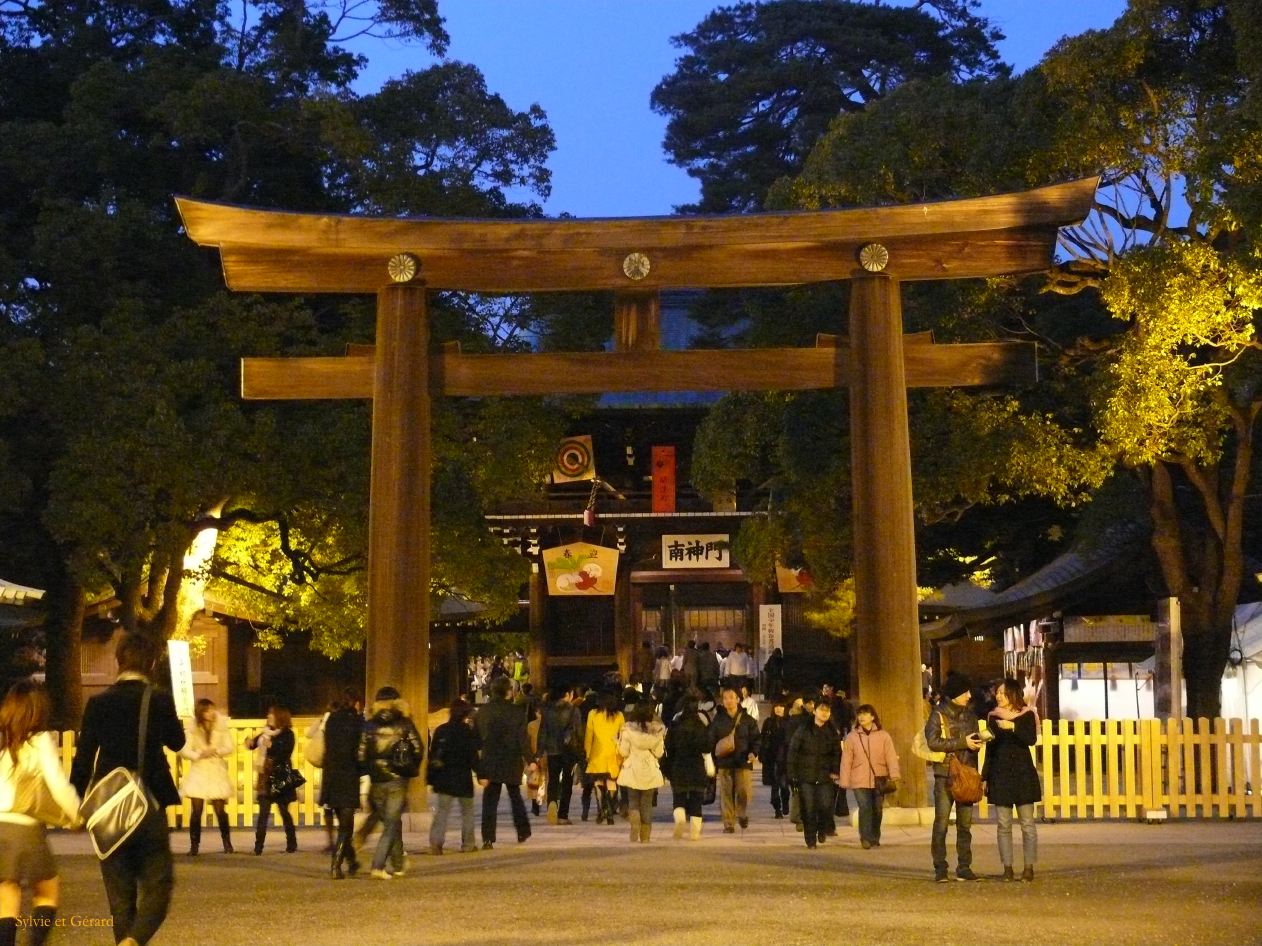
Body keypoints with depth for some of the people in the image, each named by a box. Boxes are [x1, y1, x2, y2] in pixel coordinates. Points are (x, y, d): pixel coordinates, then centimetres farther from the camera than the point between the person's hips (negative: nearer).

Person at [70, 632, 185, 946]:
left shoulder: (98, 703, -2)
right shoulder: (160, 700, -6)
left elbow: (83, 759, -1)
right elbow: (177, 742, 10)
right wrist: (176, 718, 28)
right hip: (150, 807, -2)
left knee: (120, 892, 12)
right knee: (157, 885, 4)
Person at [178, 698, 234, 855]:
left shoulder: (221, 727, 1)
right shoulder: (192, 729, -1)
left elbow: (229, 747, 0)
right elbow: (184, 750, -5)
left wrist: (215, 751, -17)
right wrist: (199, 755, -21)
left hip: (217, 772, 0)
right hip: (198, 772, 0)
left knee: (220, 810, -1)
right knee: (196, 810, -5)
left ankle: (227, 843, 11)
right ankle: (194, 845, 2)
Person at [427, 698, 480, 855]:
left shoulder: (440, 730, 3)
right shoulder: (468, 732, -8)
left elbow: (432, 755, 5)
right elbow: (473, 756, -10)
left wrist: (430, 777, 10)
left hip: (443, 778, 3)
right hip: (463, 778, -3)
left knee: (441, 811, 2)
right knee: (467, 811, 13)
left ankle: (435, 842, -13)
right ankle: (468, 844, 15)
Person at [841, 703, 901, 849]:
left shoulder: (883, 736, 5)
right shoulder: (852, 737, 4)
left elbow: (891, 756, -2)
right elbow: (846, 760, 3)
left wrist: (894, 775, -14)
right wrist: (844, 781, -1)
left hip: (879, 781, 1)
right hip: (860, 781, -1)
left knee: (877, 810, 7)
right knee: (865, 808, -13)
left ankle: (875, 839, 21)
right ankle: (866, 839, -8)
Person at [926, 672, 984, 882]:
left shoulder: (969, 715, 13)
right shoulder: (938, 715, -3)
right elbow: (933, 742, -15)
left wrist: (977, 743, -3)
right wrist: (962, 742, -16)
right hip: (945, 776, -5)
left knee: (965, 824, 6)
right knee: (941, 823, -3)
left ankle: (964, 868, 11)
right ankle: (940, 869, 1)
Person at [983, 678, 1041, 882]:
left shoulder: (1027, 715, 1)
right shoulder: (993, 717, 9)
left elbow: (1032, 739, -16)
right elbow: (989, 749, 12)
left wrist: (1013, 727, -29)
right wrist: (984, 777, 9)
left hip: (1023, 773, -3)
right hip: (1000, 775, 3)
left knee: (1027, 823, -1)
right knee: (1003, 824, 2)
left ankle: (1029, 867, 4)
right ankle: (1007, 868, 7)